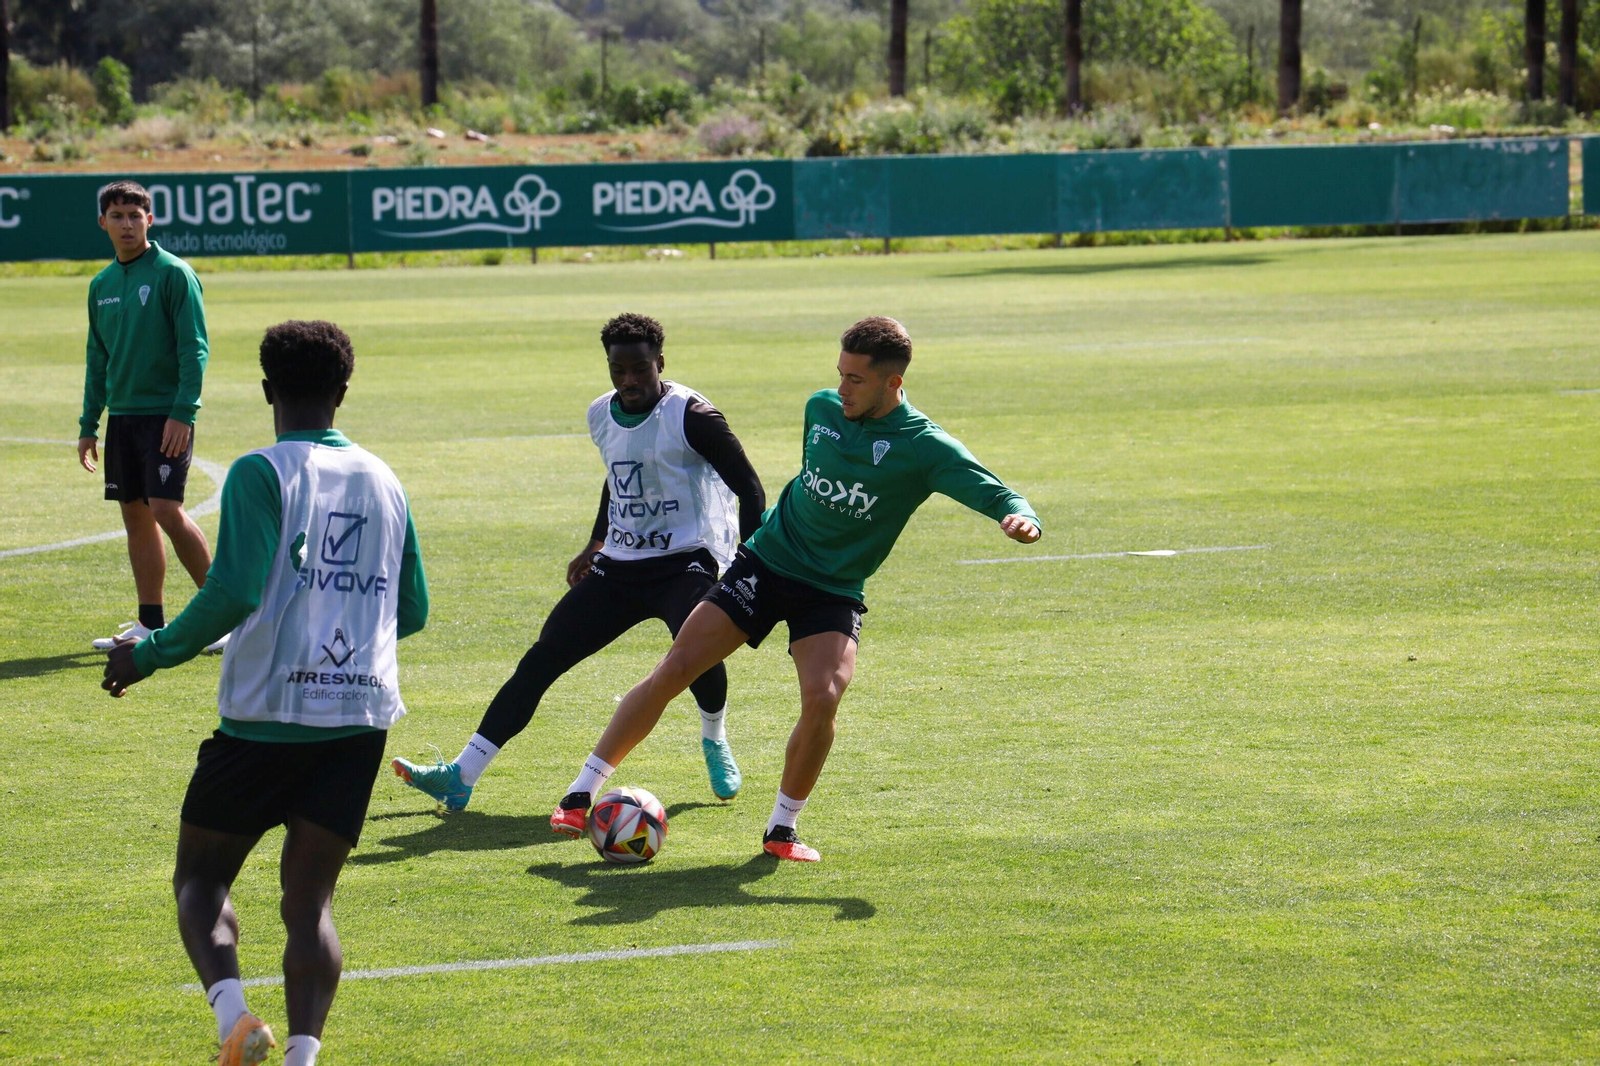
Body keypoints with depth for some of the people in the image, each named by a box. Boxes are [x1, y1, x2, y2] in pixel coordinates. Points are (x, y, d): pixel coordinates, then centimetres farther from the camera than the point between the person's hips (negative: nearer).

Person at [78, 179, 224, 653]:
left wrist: (183, 412, -19)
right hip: (122, 415, 7)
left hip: (166, 415, -7)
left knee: (167, 511, -14)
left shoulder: (174, 274, -7)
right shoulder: (101, 285, 13)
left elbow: (194, 348, -11)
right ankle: (150, 624, 11)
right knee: (135, 514, 7)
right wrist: (88, 425, 16)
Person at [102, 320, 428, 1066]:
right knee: (310, 897, 7)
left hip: (265, 713, -4)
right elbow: (411, 610, 15)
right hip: (361, 714, 4)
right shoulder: (382, 482, 11)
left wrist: (152, 655, -4)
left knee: (200, 876, 10)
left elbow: (232, 592, -16)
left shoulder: (262, 474, -6)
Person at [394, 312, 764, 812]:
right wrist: (597, 543, 26)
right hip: (620, 565, 6)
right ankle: (462, 776, -3)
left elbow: (749, 488, -9)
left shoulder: (691, 416, -13)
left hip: (686, 562, -6)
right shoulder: (602, 416, 7)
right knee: (542, 657, -4)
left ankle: (715, 742, 2)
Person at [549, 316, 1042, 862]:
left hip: (835, 592, -3)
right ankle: (581, 795, 1)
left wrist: (1020, 516, -42)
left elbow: (995, 495, -20)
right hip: (766, 563, 3)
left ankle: (782, 830, -2)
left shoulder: (924, 448, -14)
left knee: (822, 699, -25)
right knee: (674, 668, -8)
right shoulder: (821, 409, 0)